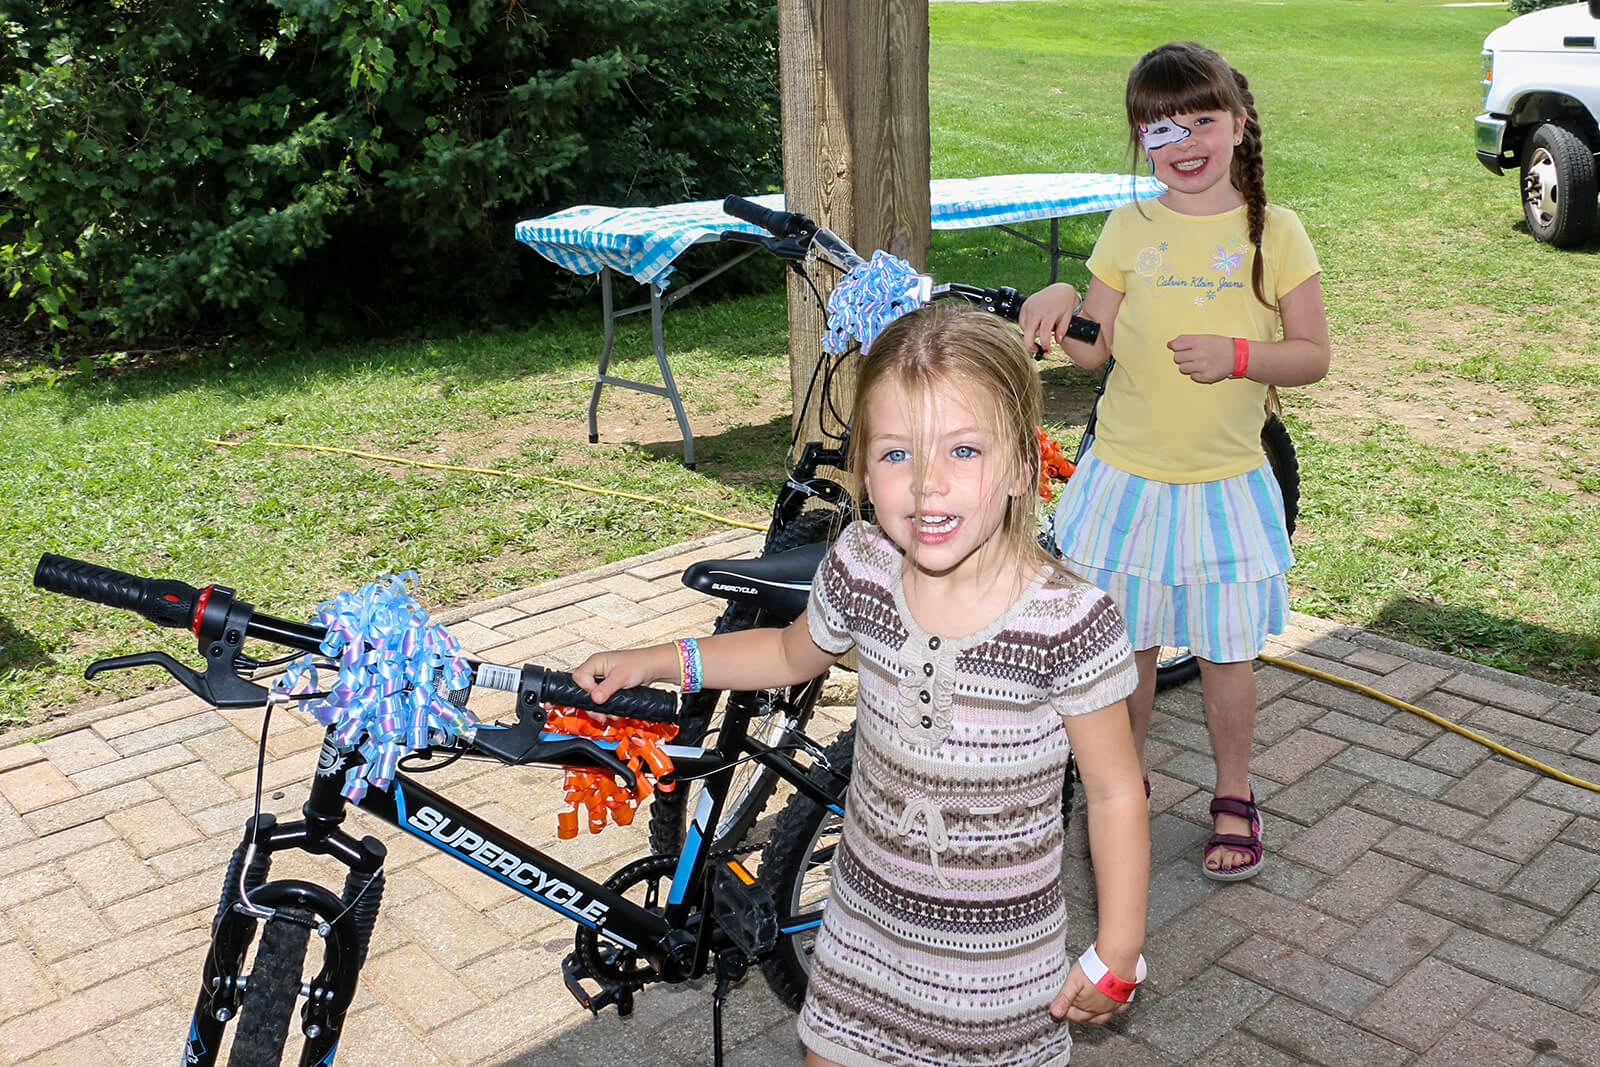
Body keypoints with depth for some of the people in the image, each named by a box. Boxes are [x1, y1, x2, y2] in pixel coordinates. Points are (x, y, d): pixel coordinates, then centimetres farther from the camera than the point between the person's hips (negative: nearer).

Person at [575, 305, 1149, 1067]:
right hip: (865, 921, 4)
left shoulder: (1070, 623, -25)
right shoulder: (859, 570, -14)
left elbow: (1115, 793, -13)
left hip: (1000, 958, -3)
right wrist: (652, 662, 7)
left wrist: (1117, 952, -8)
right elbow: (794, 653, 9)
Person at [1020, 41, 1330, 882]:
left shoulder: (1273, 231, -3)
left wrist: (1237, 353, -19)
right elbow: (1094, 348, 5)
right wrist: (1058, 307, -15)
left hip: (1225, 482, -1)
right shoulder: (1129, 229, 2)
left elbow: (1313, 354, -1)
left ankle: (1234, 797, 30)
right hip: (1125, 475, 1)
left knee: (1225, 654, 9)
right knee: (1125, 646, 11)